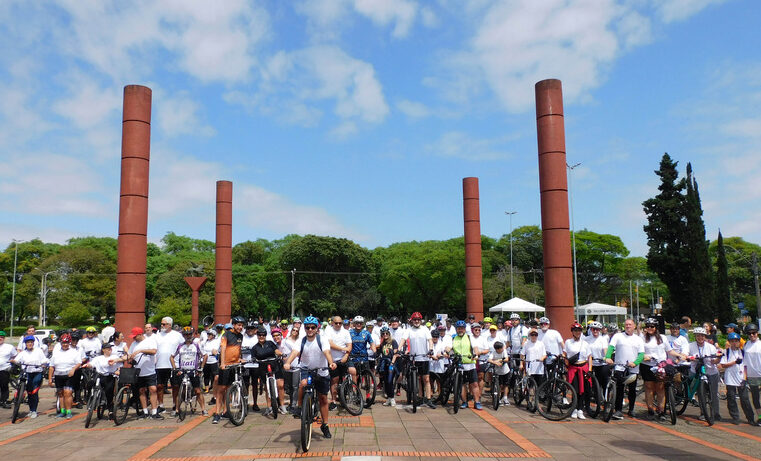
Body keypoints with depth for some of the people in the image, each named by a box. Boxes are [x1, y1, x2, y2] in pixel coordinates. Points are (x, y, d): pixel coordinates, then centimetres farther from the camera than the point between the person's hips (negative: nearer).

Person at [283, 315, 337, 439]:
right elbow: (294, 352, -23)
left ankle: (325, 425, 22)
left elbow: (327, 352, -27)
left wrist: (331, 363, -47)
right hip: (306, 370, 0)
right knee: (303, 383, -33)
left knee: (323, 399, 6)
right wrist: (287, 363, -43)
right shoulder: (301, 342, -7)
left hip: (321, 372, 0)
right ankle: (299, 407, -10)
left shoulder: (322, 340, -11)